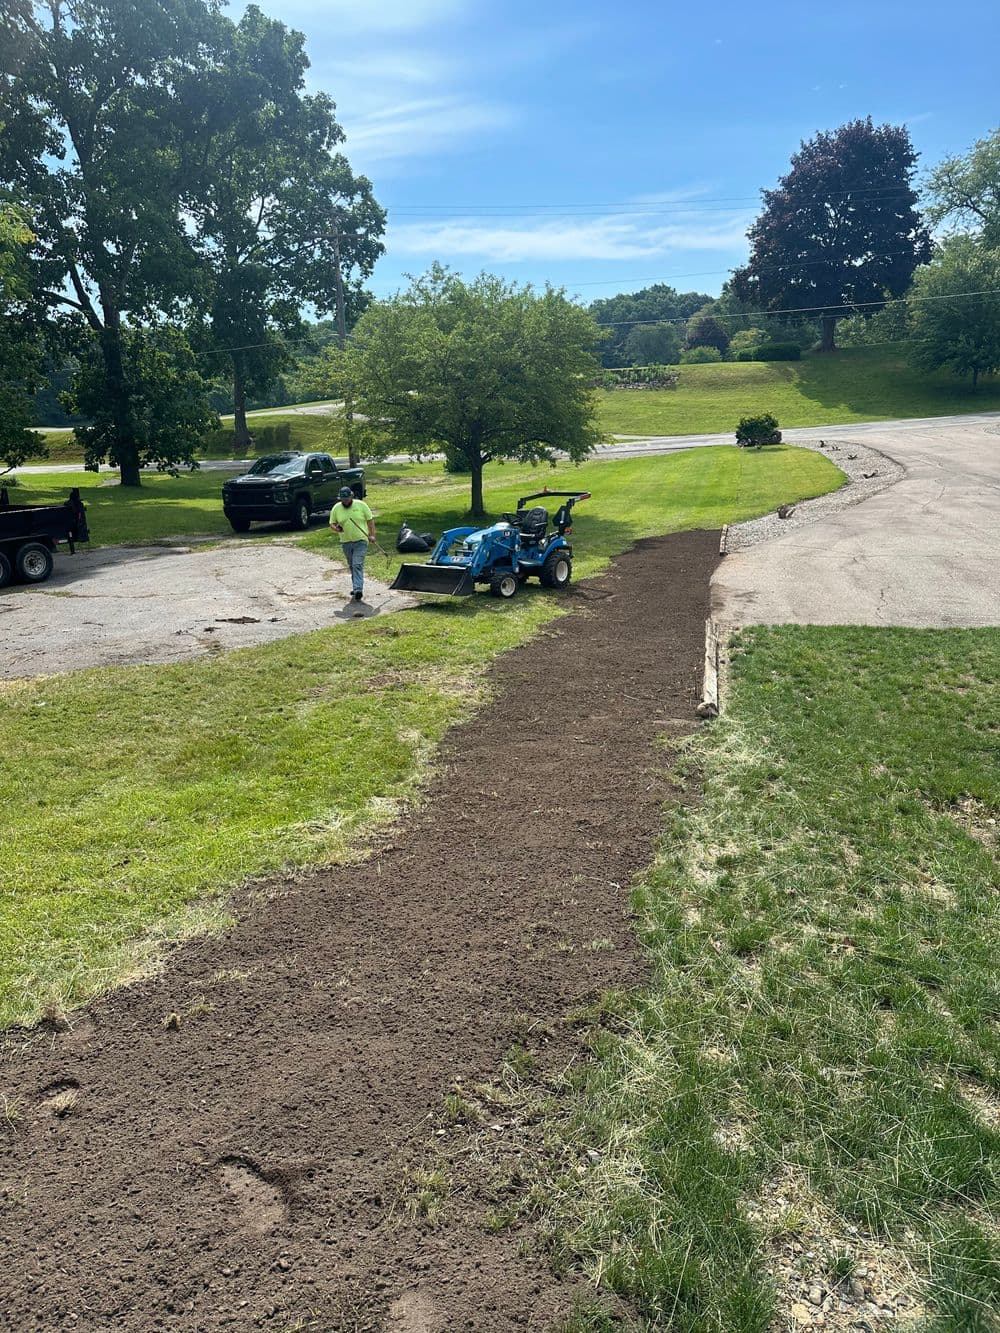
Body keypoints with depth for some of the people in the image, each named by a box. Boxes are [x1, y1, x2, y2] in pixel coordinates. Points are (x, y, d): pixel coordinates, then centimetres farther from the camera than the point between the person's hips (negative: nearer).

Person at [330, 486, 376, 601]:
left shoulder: (361, 505, -4)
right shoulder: (336, 508, 2)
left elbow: (370, 519, 2)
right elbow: (332, 523, 10)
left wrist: (372, 535, -6)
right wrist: (336, 528, -14)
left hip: (361, 541, -4)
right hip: (346, 542, 4)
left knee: (358, 565, -15)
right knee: (351, 566, 14)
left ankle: (358, 590, -20)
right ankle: (356, 586, 29)